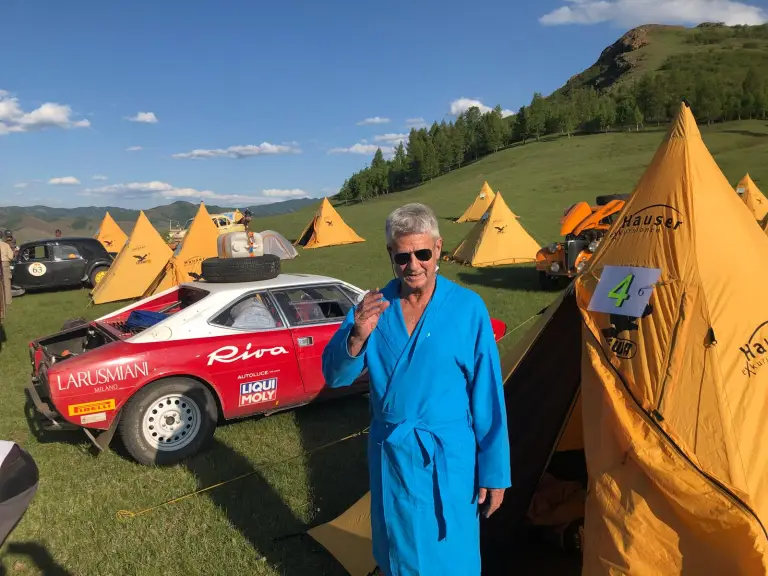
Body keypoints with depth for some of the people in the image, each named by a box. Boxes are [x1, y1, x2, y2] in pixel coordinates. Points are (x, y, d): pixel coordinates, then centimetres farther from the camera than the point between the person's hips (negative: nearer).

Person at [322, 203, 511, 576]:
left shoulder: (467, 308, -13)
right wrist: (357, 337, -26)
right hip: (389, 453, 3)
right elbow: (335, 376, -6)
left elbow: (487, 395, -9)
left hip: (448, 456, -3)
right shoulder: (373, 306, -5)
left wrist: (493, 471, -5)